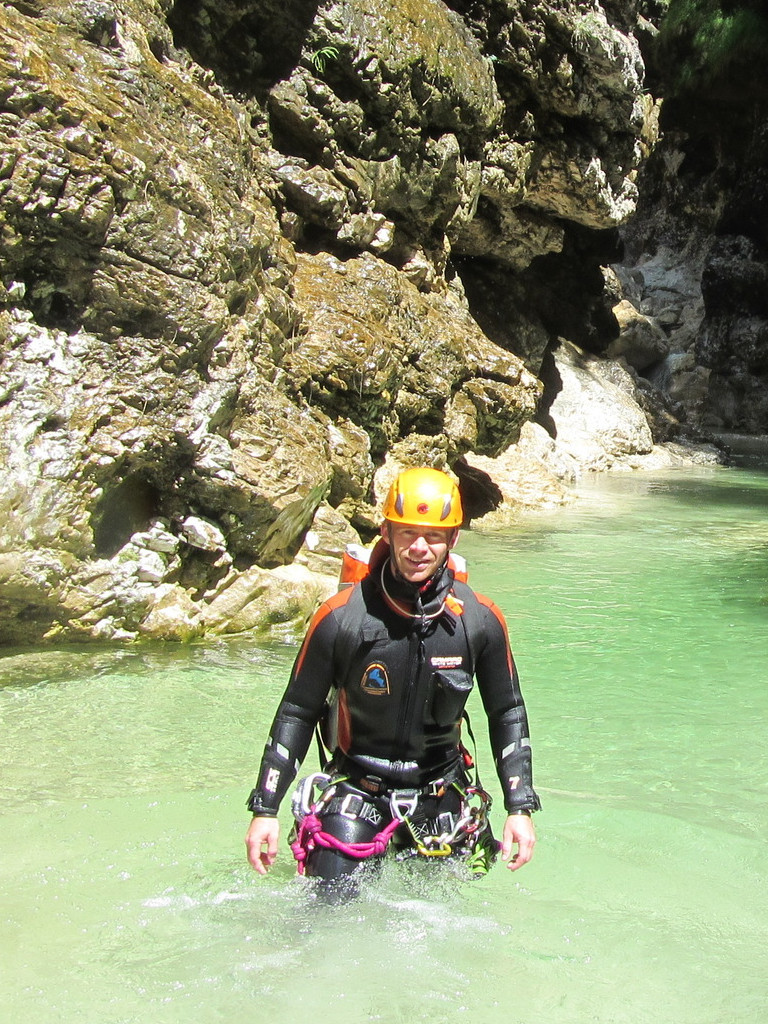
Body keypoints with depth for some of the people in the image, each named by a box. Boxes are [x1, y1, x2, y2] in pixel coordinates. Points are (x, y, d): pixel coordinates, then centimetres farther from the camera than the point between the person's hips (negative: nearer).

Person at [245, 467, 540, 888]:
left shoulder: (480, 619, -10)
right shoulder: (341, 616, -17)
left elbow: (508, 713, 2)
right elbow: (297, 712, -6)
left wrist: (521, 807, -2)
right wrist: (265, 808, -6)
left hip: (441, 793, 2)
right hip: (357, 789, -2)